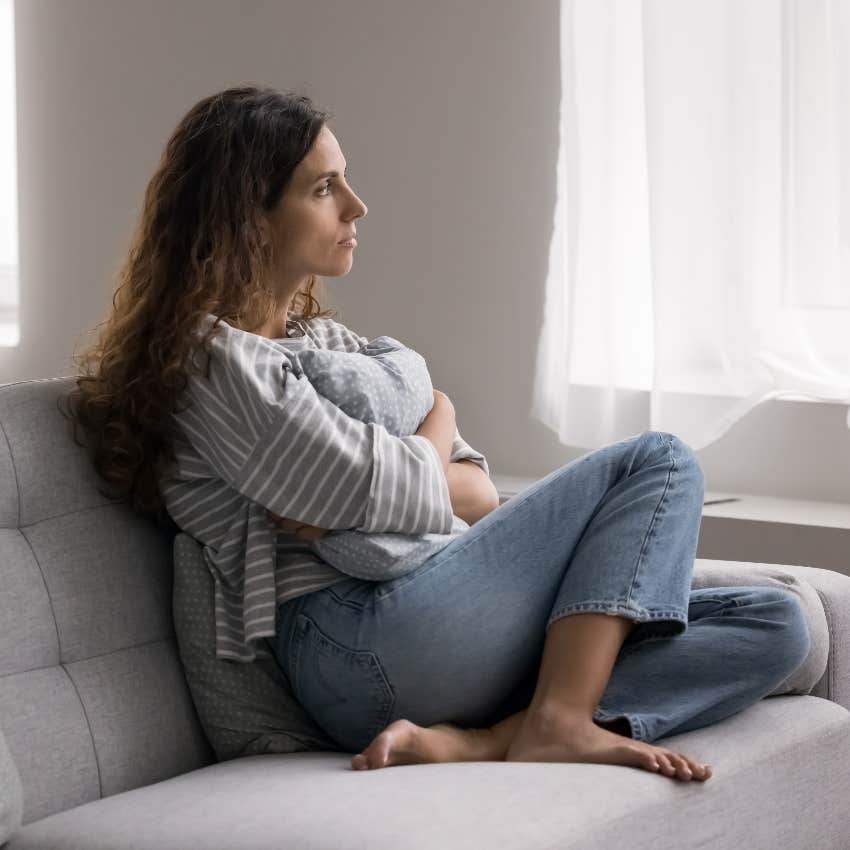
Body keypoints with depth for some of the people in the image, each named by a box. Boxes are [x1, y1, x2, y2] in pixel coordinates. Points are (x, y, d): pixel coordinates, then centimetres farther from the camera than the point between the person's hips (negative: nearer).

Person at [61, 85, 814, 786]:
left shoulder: (327, 340, 26)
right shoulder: (212, 357, -3)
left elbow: (478, 494, 18)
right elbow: (396, 496, -12)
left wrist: (364, 497, -3)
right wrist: (435, 435, 11)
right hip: (359, 647, -9)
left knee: (774, 626, -5)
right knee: (658, 462, -6)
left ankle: (469, 741, -22)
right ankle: (558, 721, -21)